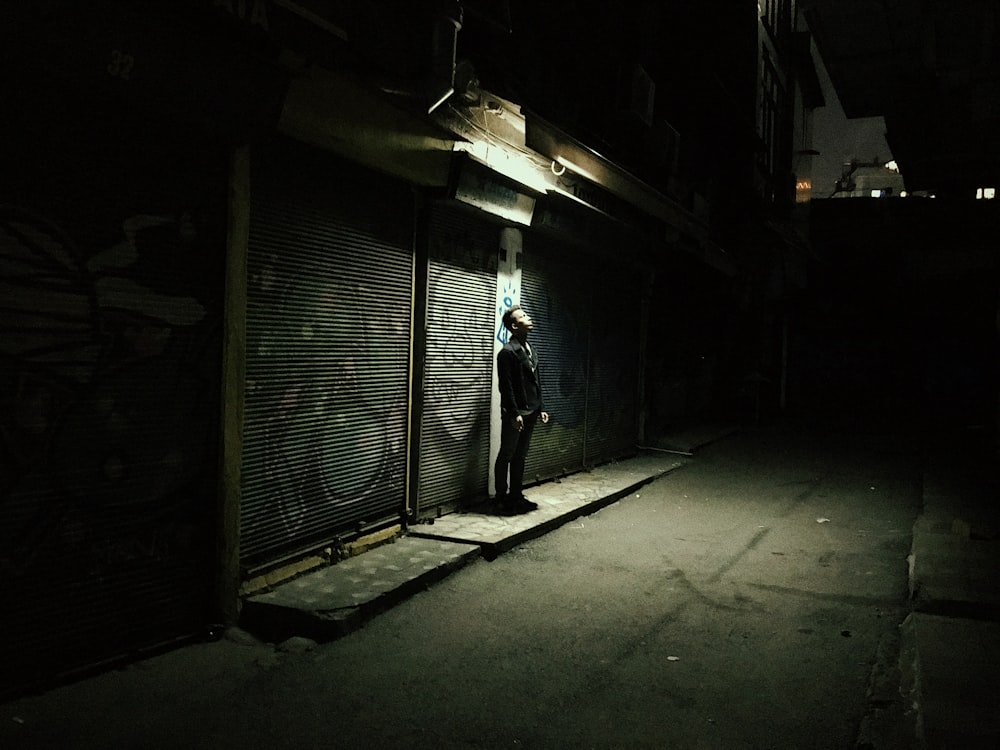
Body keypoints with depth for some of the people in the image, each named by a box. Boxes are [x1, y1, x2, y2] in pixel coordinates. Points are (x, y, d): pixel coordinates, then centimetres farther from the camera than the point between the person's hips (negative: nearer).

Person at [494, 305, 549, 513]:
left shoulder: (530, 349, 15)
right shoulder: (508, 352, -13)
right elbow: (506, 386, -17)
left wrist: (540, 408, 16)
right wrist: (514, 413, -20)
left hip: (530, 412, 8)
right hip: (514, 414, -8)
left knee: (520, 456, 15)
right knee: (506, 455, 2)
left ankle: (516, 496, 23)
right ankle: (502, 498, 10)